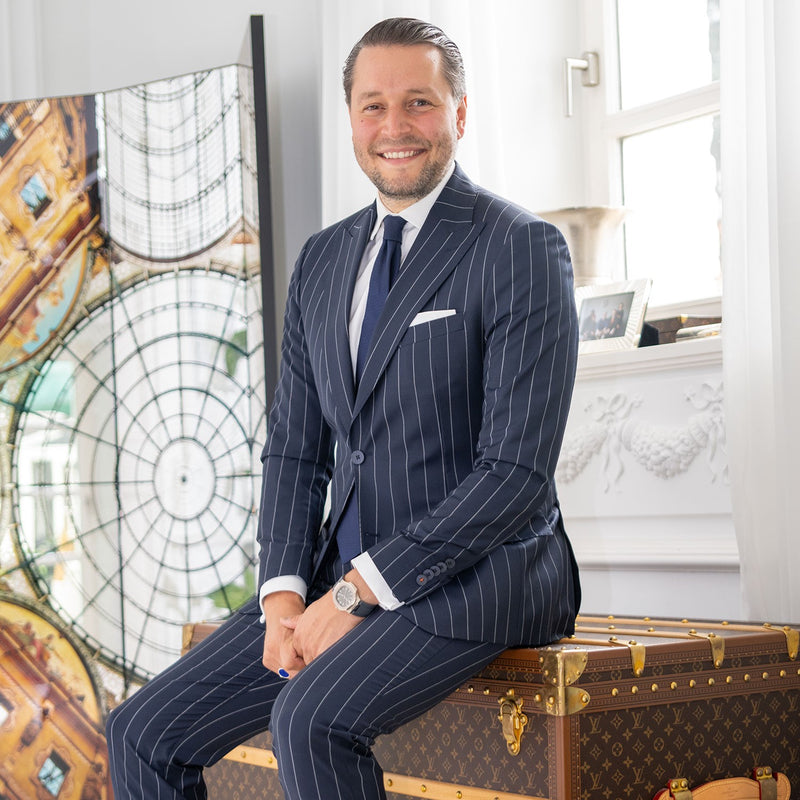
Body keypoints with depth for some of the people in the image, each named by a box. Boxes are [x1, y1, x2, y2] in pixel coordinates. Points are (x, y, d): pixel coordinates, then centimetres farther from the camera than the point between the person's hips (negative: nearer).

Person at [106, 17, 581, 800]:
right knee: (144, 734, -5)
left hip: (477, 578, -7)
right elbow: (294, 448, 14)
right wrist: (284, 591, -3)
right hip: (342, 578, 7)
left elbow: (517, 470, -15)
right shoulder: (324, 259, 14)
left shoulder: (521, 247, -8)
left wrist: (361, 589, -16)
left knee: (312, 719, -32)